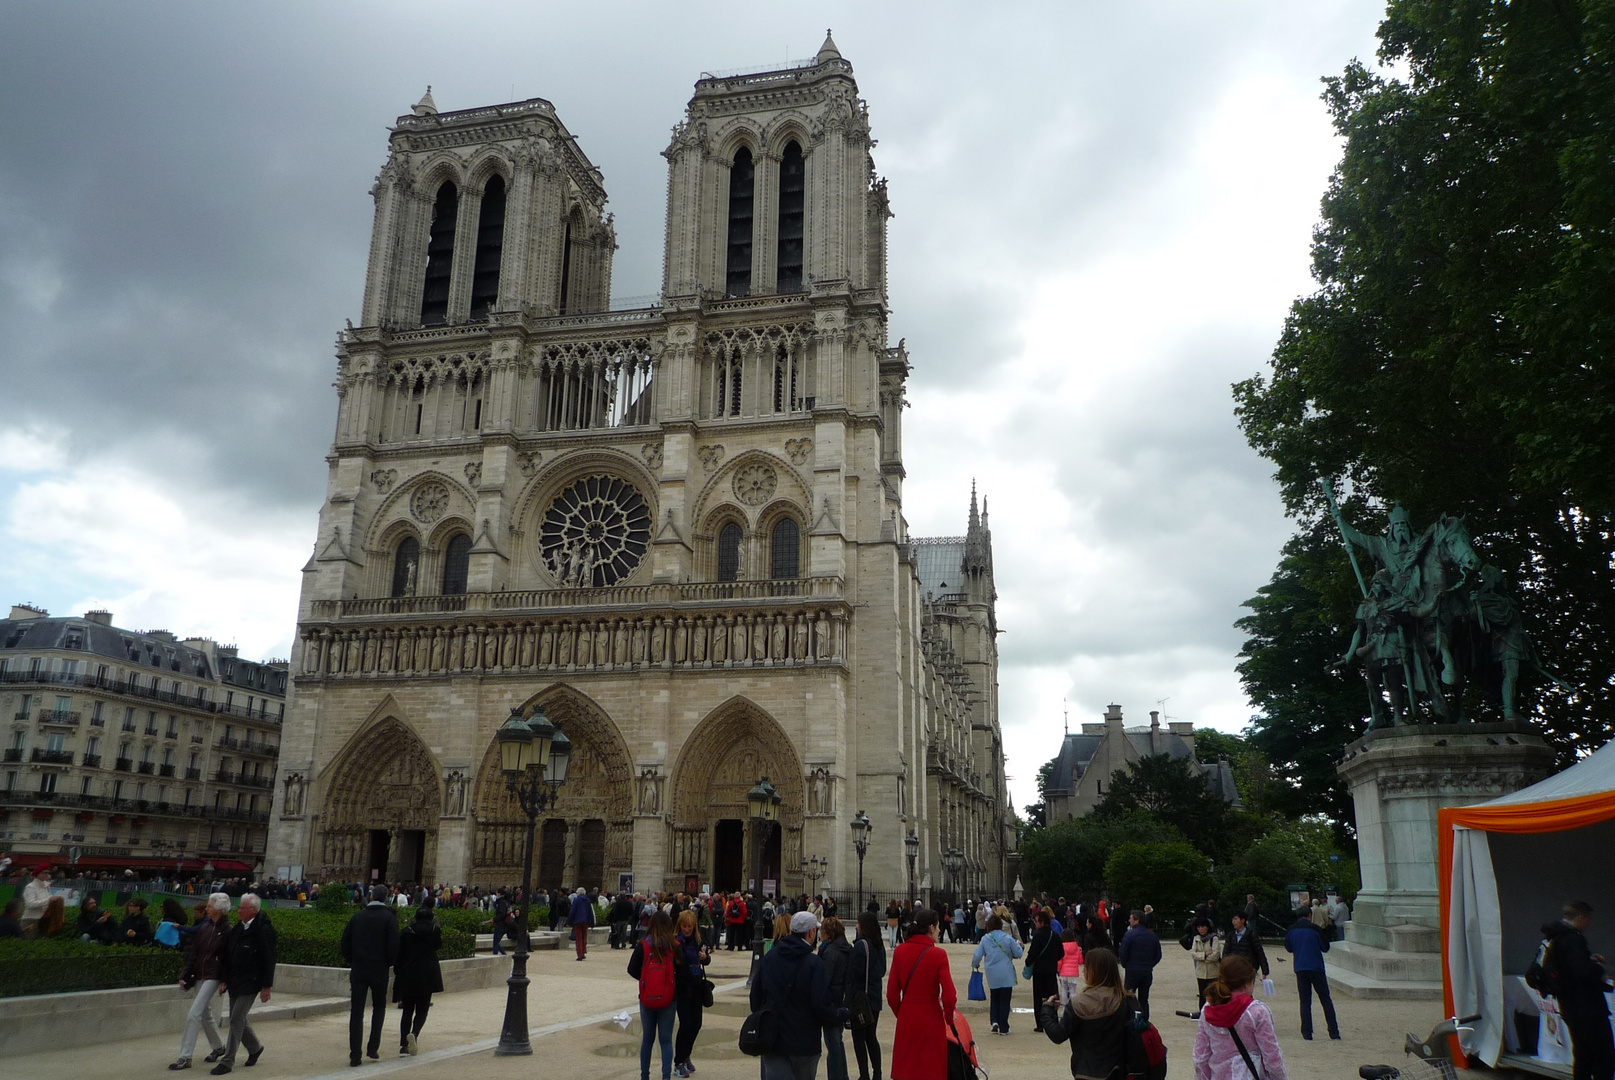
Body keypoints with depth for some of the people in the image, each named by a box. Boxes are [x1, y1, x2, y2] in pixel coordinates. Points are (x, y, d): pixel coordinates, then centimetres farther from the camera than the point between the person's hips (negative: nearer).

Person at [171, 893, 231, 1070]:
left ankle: (185, 1057, -5)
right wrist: (184, 975, 4)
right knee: (206, 1014, 16)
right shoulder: (204, 927, 6)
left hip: (213, 977, -7)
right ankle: (218, 1046, 35)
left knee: (194, 1014, -12)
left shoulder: (227, 931, -11)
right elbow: (193, 952, 9)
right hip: (199, 976, 7)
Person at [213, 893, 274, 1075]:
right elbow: (227, 955, 15)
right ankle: (255, 1047, 35)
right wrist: (223, 979, 10)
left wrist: (266, 986, -14)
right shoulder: (237, 928, 9)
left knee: (236, 1019, -8)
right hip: (234, 982, 8)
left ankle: (227, 1061, 1)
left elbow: (268, 959, -14)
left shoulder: (264, 929, -14)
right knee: (238, 1019, 14)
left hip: (250, 983, -8)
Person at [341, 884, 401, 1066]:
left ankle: (355, 1055, 1)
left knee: (356, 1012, 5)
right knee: (379, 1007, 17)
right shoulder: (389, 918, -6)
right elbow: (393, 945, -11)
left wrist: (350, 961, 17)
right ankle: (373, 1047, 11)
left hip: (358, 970, 2)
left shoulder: (357, 916, 4)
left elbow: (345, 940, 4)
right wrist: (390, 963, 6)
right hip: (380, 970, -2)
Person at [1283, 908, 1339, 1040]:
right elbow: (1325, 947, -2)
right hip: (1316, 968, -3)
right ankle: (1334, 1032, 7)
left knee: (1305, 1002, 6)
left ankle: (1307, 1033, 1)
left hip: (1300, 970, 3)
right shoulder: (1314, 928, -8)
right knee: (1326, 1000, 8)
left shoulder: (1292, 930, 3)